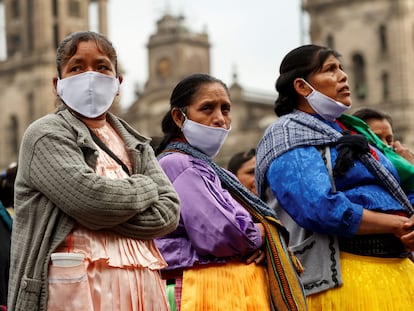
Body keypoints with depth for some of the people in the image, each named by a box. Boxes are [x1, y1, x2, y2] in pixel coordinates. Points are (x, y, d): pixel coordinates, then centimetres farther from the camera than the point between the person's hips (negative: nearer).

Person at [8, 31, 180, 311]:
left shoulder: (135, 143, 16)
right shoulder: (46, 135, -2)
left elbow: (168, 212, 2)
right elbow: (91, 198, -17)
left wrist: (99, 216, -11)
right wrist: (146, 187, 0)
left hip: (140, 283, 6)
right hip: (78, 286, -5)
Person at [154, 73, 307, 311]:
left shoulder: (205, 167, 19)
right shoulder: (178, 164, -10)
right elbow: (220, 235, -23)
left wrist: (258, 241, -7)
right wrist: (258, 234, -3)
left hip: (241, 289, 9)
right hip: (214, 292, -9)